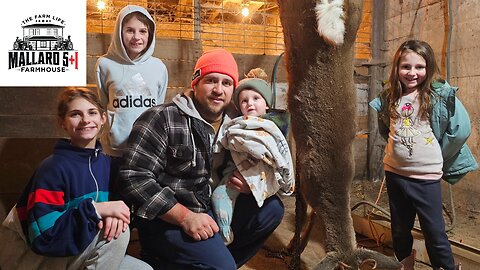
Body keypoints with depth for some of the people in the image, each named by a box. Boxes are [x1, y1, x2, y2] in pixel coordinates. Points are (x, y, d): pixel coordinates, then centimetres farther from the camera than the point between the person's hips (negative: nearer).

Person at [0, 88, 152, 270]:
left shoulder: (105, 163, -1)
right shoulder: (53, 168, -22)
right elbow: (43, 237, -27)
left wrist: (114, 216, -22)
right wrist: (95, 209, -32)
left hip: (73, 253, 7)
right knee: (118, 235, -27)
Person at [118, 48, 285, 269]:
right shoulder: (162, 119, -12)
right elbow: (134, 176, -19)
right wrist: (185, 216, -24)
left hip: (212, 211, 7)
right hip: (168, 218, -7)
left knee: (272, 207, -1)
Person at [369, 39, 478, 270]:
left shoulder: (440, 95, -11)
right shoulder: (389, 97, 2)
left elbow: (461, 129, -11)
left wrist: (437, 156, -4)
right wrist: (398, 147, 9)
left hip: (426, 176, -4)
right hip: (394, 173, 4)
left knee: (434, 233, 4)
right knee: (400, 230, 19)